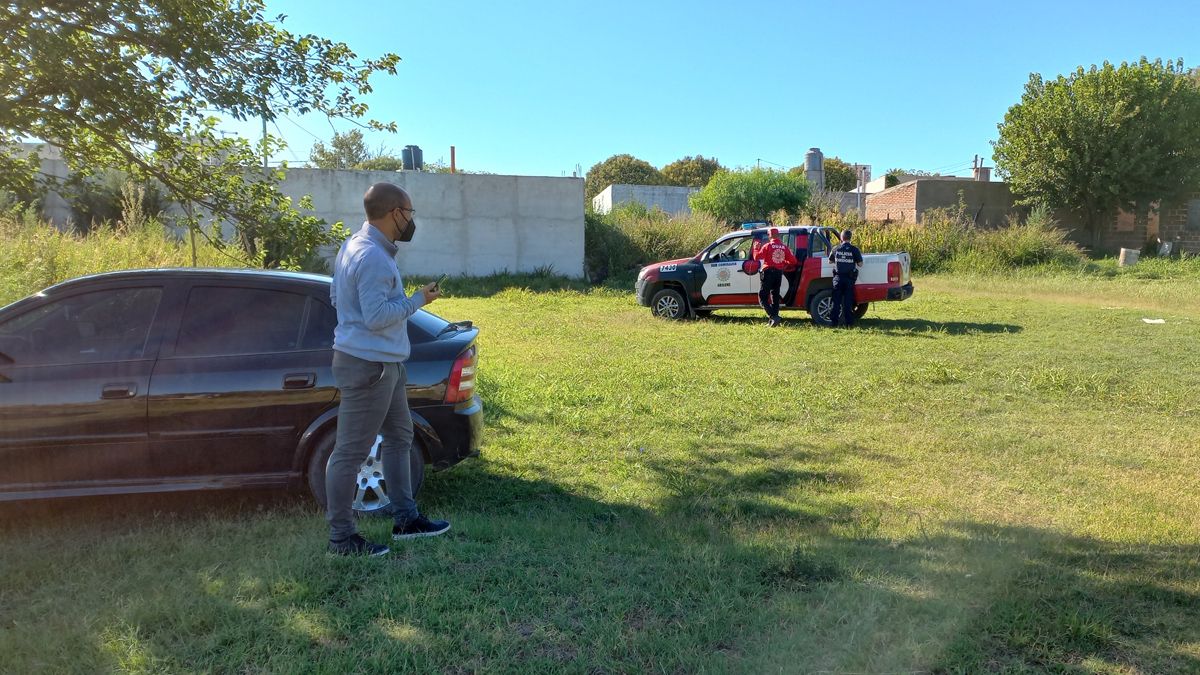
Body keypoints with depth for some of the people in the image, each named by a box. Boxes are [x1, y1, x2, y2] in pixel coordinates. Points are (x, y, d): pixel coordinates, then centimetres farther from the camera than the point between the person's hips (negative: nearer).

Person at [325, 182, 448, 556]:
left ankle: (406, 518, 29)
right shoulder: (373, 257, -21)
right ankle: (342, 537, 11)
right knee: (350, 452, -1)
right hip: (368, 366, -11)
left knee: (399, 437, 19)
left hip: (383, 363, 11)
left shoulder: (357, 246, 12)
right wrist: (418, 300, -13)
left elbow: (336, 296, 20)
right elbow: (377, 316, -25)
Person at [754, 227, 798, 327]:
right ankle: (773, 320, 14)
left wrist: (756, 249, 7)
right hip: (779, 273, 5)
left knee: (763, 297, -2)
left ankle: (773, 317, -20)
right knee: (775, 297, 14)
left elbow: (757, 257, -10)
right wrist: (785, 263, 24)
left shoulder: (767, 246, -9)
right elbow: (793, 261, 5)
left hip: (768, 272, -5)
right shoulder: (784, 247, 5)